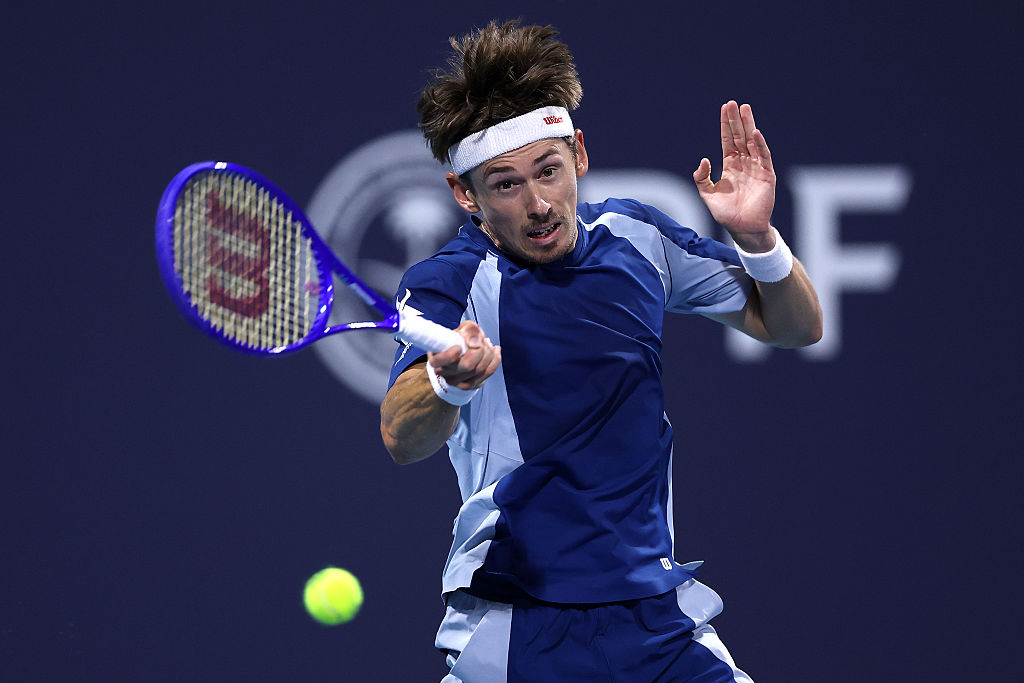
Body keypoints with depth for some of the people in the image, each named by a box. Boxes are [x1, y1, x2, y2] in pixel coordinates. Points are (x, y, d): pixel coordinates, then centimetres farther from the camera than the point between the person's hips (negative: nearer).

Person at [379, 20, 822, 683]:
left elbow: (796, 326, 12)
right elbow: (402, 439, -30)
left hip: (658, 620, 4)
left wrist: (758, 240, -9)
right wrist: (451, 382, -53)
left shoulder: (636, 236, 4)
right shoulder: (446, 285, -12)